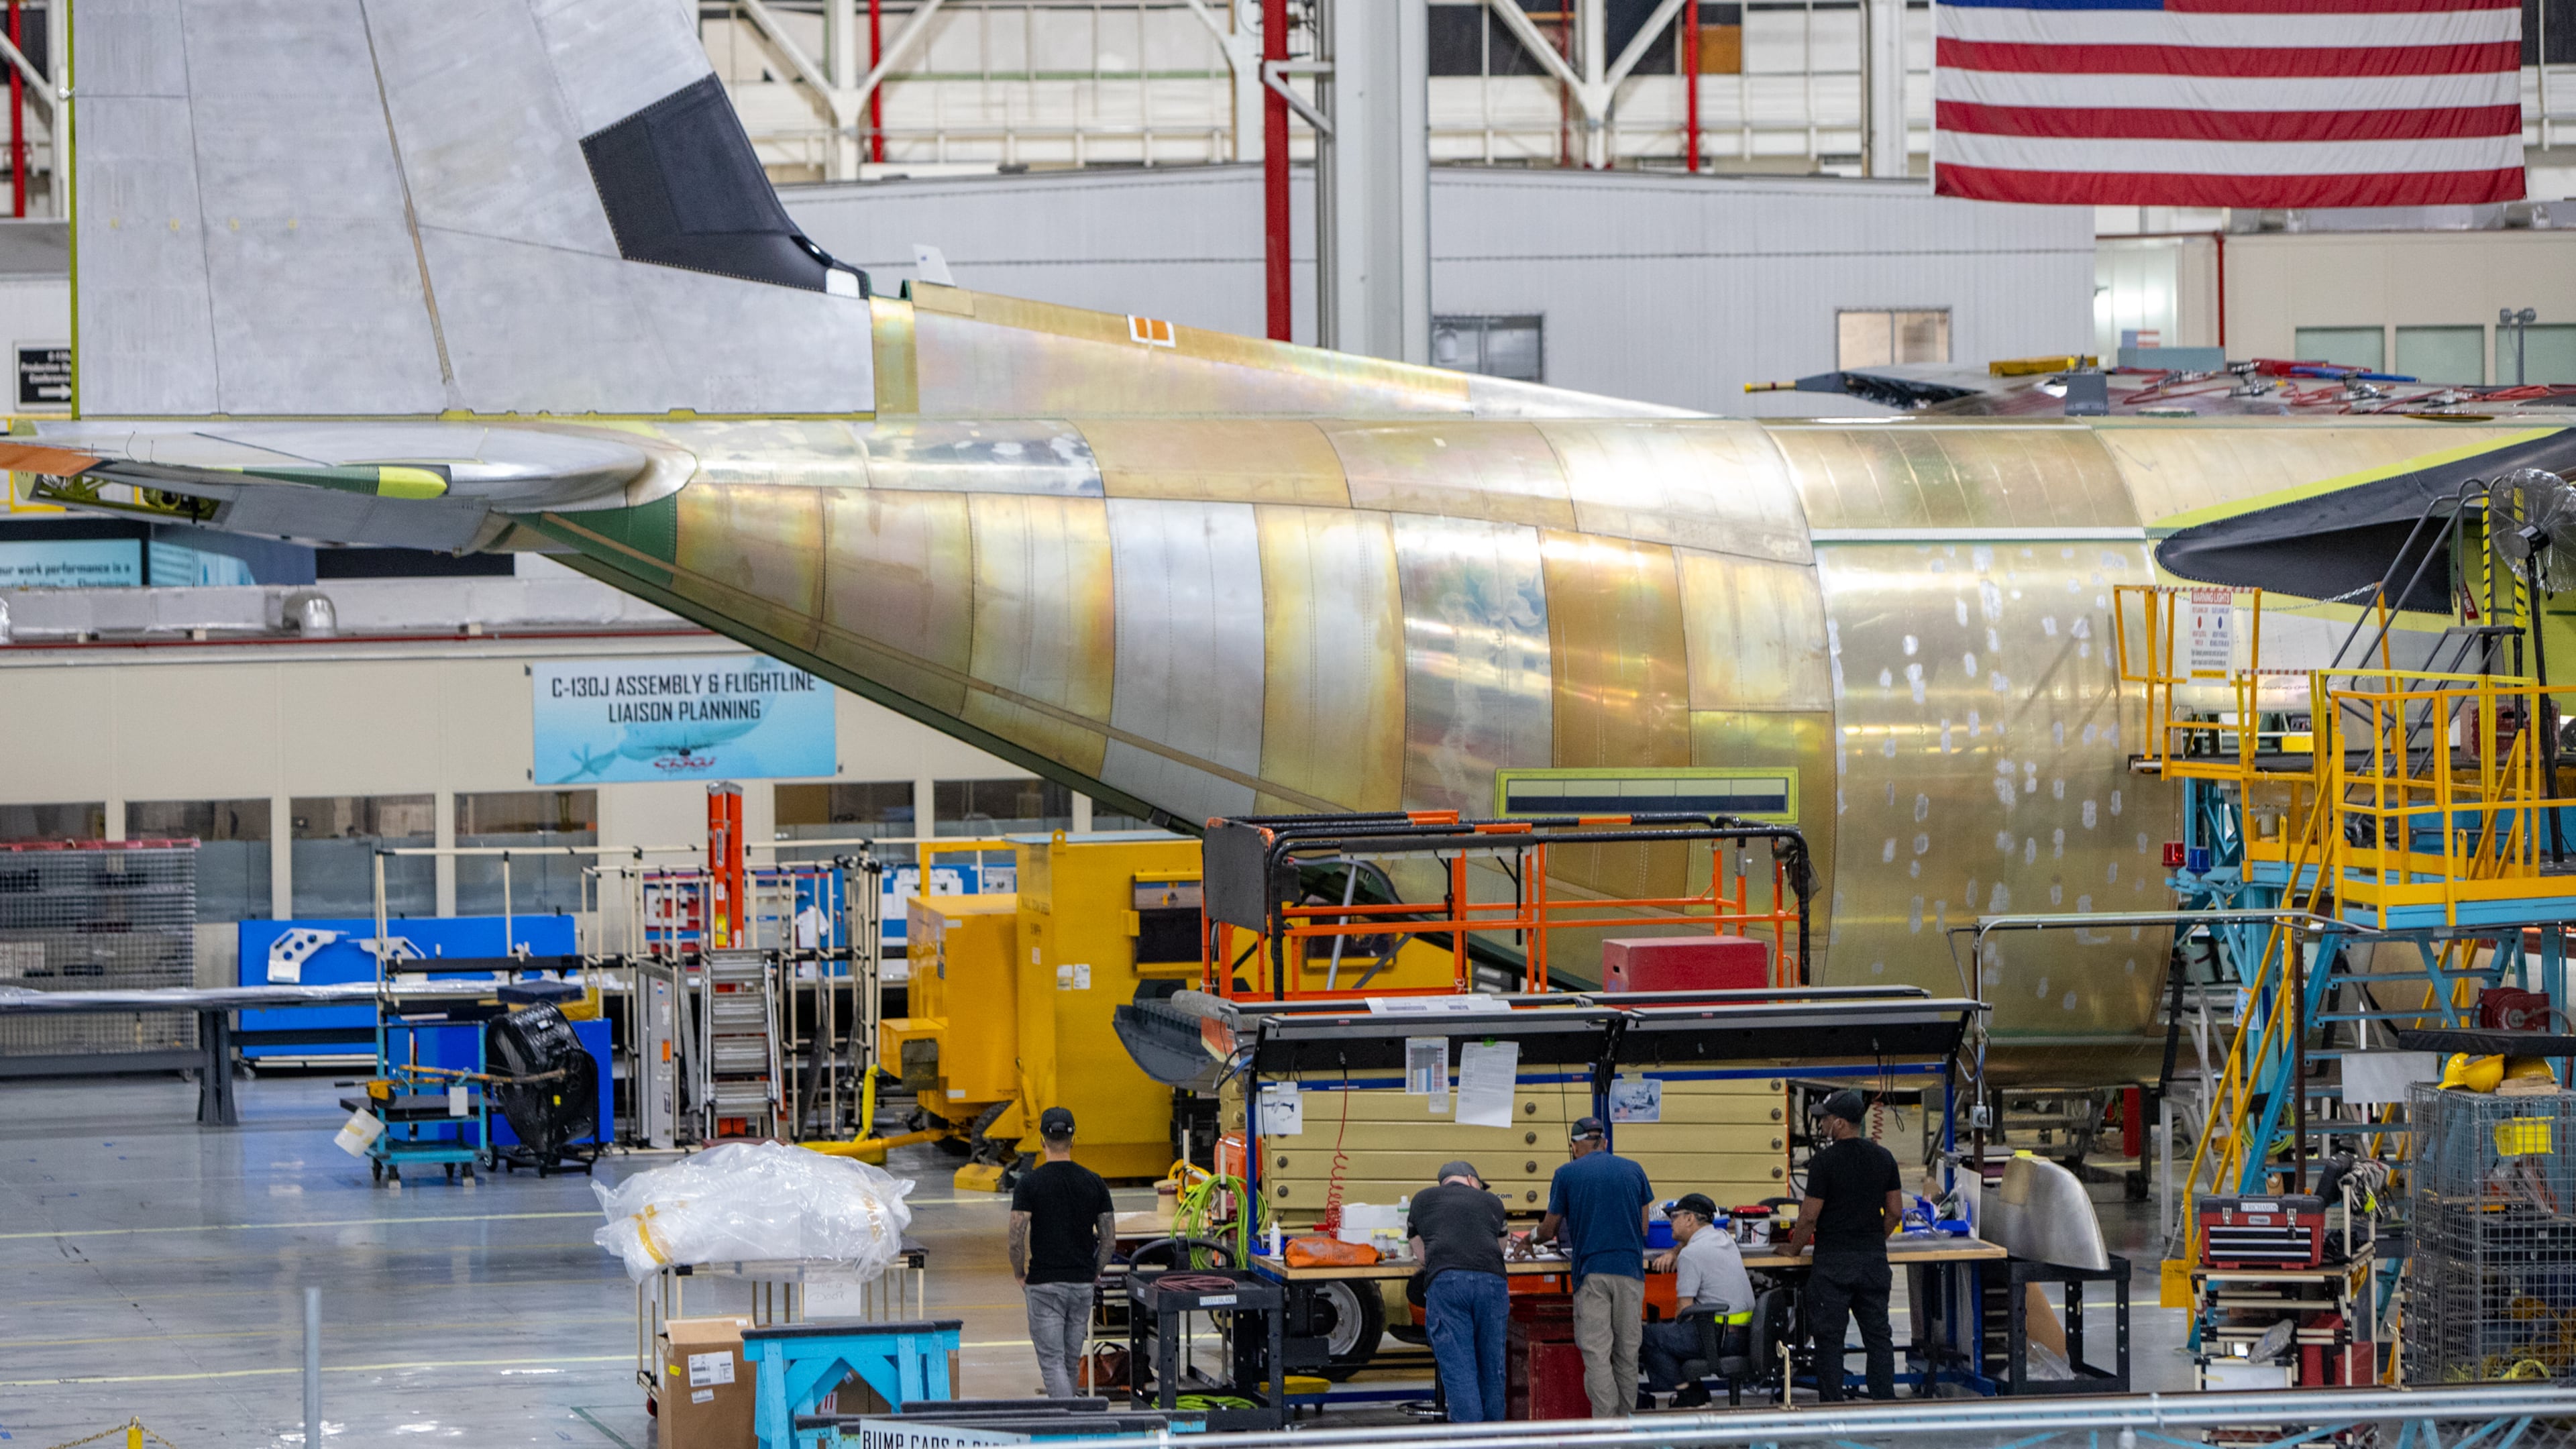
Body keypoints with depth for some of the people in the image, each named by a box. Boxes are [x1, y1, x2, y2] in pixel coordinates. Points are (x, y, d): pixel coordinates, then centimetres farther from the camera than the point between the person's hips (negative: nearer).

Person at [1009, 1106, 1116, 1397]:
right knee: (1072, 1361, 16)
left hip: (1044, 1285, -4)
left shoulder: (1030, 1184, -10)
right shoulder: (1094, 1183, 0)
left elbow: (1017, 1239, -14)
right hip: (1082, 1284, 4)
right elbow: (1109, 1240, 1)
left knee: (1053, 1361, -4)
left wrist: (1020, 1274, 3)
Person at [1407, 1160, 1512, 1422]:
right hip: (1491, 1280, 1)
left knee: (1458, 1371, -5)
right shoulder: (1492, 1202, 26)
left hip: (1444, 1282, -1)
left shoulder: (1423, 1199, 25)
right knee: (1491, 1370, 12)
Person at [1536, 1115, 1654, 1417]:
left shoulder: (1568, 1174, 3)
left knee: (1597, 1353, -5)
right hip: (1630, 1271, 3)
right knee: (1627, 1353, 9)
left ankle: (1606, 1425, -14)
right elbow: (1644, 1227, 16)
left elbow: (1548, 1231, 9)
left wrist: (1534, 1236, 33)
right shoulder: (1633, 1171, 11)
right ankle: (1626, 1422, 12)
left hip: (1591, 1271, -3)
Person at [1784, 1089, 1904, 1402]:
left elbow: (1810, 1216, -10)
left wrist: (1795, 1248, 7)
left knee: (1829, 1338, 1)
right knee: (1878, 1335, 8)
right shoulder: (1883, 1158, 5)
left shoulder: (1824, 1162, -12)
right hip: (1874, 1259, 5)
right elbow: (1895, 1213, 9)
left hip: (1833, 1262, -5)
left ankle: (1831, 1408, 1)